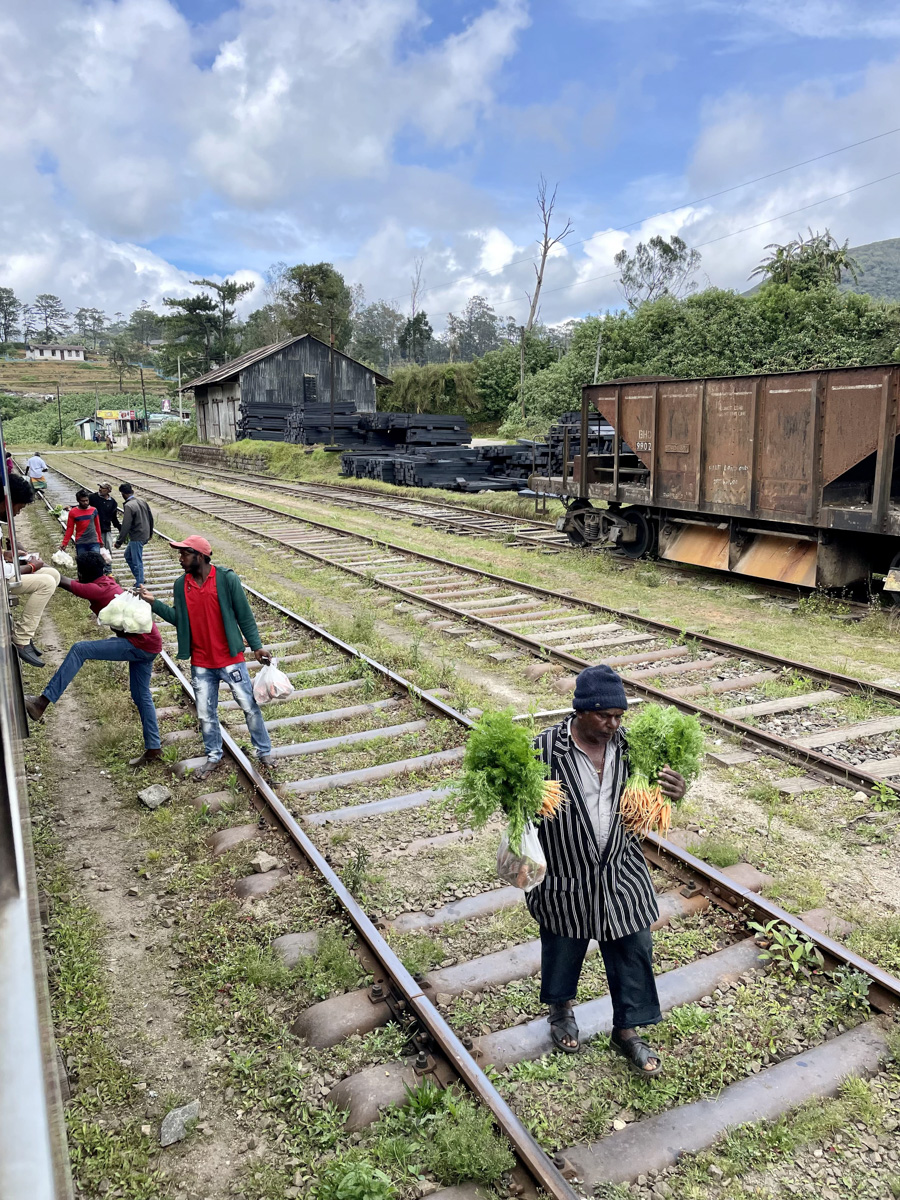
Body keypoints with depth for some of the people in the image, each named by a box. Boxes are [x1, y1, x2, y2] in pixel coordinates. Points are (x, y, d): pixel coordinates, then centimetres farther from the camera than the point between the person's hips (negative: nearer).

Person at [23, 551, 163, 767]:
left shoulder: (97, 590, -14)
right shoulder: (106, 582, 13)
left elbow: (62, 581, -9)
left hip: (141, 643, -10)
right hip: (147, 643, 10)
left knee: (79, 650, -16)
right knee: (141, 696, 15)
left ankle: (42, 702, -17)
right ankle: (153, 749, 20)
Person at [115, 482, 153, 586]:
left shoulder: (128, 506, -19)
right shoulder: (143, 502, 5)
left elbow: (125, 526, -20)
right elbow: (151, 518, 13)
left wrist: (119, 542, -14)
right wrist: (150, 533, 26)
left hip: (136, 538, -9)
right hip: (145, 536, 9)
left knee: (137, 563, 1)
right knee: (128, 555, 23)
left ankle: (140, 584, 9)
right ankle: (140, 579, 26)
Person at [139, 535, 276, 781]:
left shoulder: (226, 578, -13)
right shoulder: (181, 585, 0)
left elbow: (244, 615, -8)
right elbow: (179, 619, 7)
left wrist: (256, 646, -8)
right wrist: (153, 603, -3)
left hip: (230, 659, -4)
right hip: (201, 663, 4)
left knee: (250, 705, 5)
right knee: (206, 714, 13)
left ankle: (264, 751, 22)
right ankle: (213, 757, 32)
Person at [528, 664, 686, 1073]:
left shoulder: (629, 745, -9)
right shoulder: (545, 748, -22)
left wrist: (674, 792, -18)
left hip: (622, 877, 3)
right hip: (565, 880, -3)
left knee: (634, 952, 14)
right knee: (563, 949, 21)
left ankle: (625, 1031, 39)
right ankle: (561, 1007, 52)